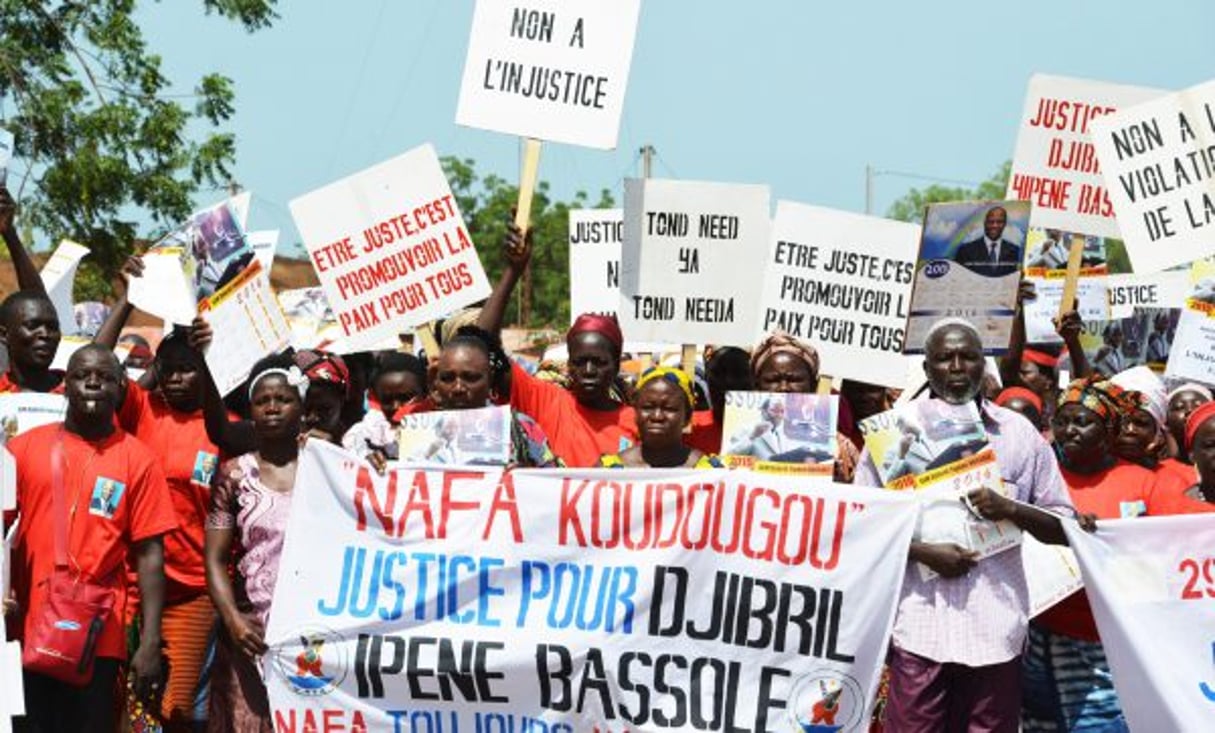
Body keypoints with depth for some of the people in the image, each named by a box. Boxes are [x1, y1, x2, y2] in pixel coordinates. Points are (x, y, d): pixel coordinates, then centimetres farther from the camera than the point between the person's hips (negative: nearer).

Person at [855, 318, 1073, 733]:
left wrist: (1012, 510, -8)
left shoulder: (1019, 433, 9)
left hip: (996, 628, 1)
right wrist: (924, 553, -11)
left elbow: (1065, 526, 11)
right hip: (919, 625, -1)